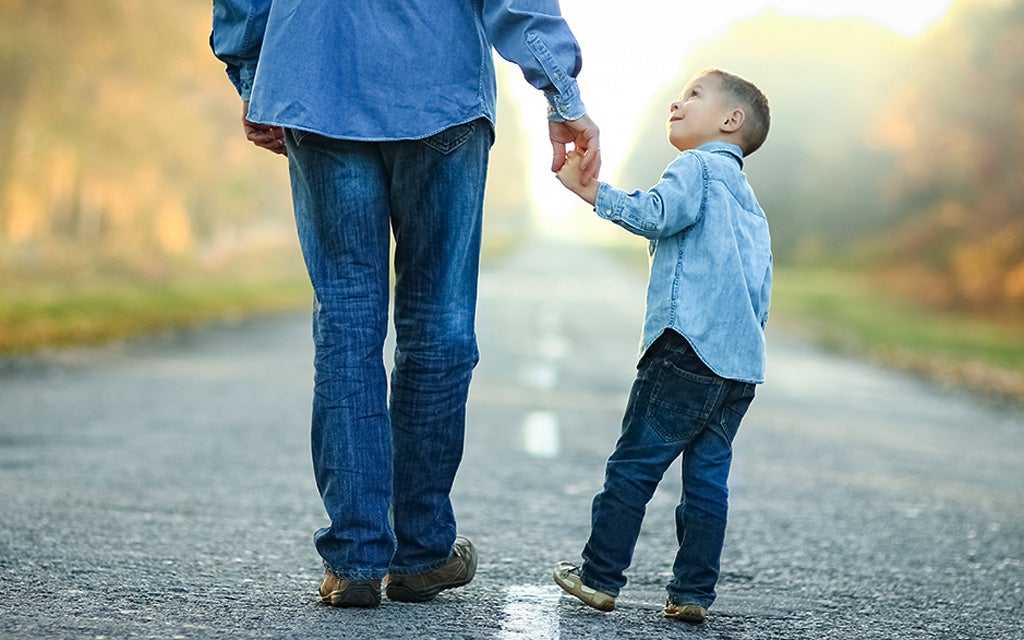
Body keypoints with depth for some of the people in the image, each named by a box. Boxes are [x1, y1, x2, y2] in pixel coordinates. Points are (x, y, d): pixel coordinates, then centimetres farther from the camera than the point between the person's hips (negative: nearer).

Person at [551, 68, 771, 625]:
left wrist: (593, 192, -18)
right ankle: (693, 594, 5)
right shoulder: (748, 201, 26)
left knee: (634, 464, 0)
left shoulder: (698, 165, 1)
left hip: (689, 349, -8)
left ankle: (600, 576, 5)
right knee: (708, 475, 6)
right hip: (743, 362, 8)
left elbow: (658, 214, -18)